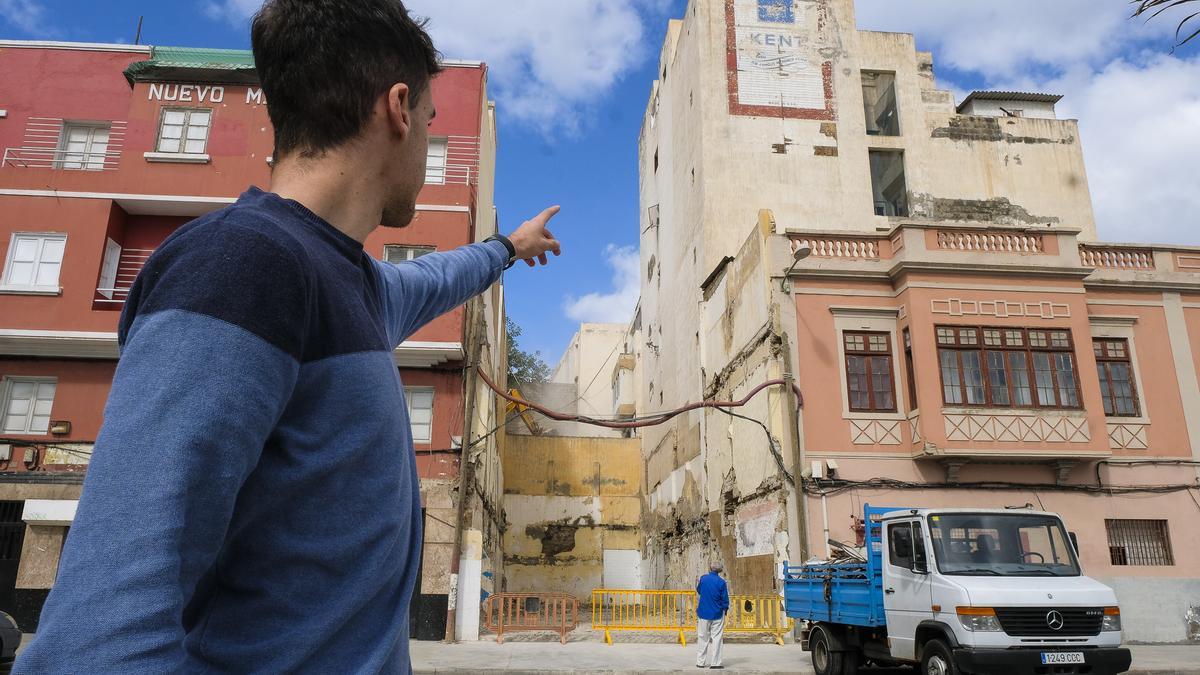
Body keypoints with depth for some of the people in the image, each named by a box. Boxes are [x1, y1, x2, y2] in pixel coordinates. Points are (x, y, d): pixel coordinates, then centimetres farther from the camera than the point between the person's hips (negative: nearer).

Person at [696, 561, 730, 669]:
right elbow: (725, 599, -5)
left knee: (703, 638, 11)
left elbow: (698, 590, 13)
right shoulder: (721, 582, -11)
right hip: (717, 614, -2)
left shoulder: (703, 578, -5)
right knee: (716, 638, 4)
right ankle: (716, 663, 0)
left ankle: (700, 662, 13)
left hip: (703, 613, 2)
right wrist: (725, 609, 11)